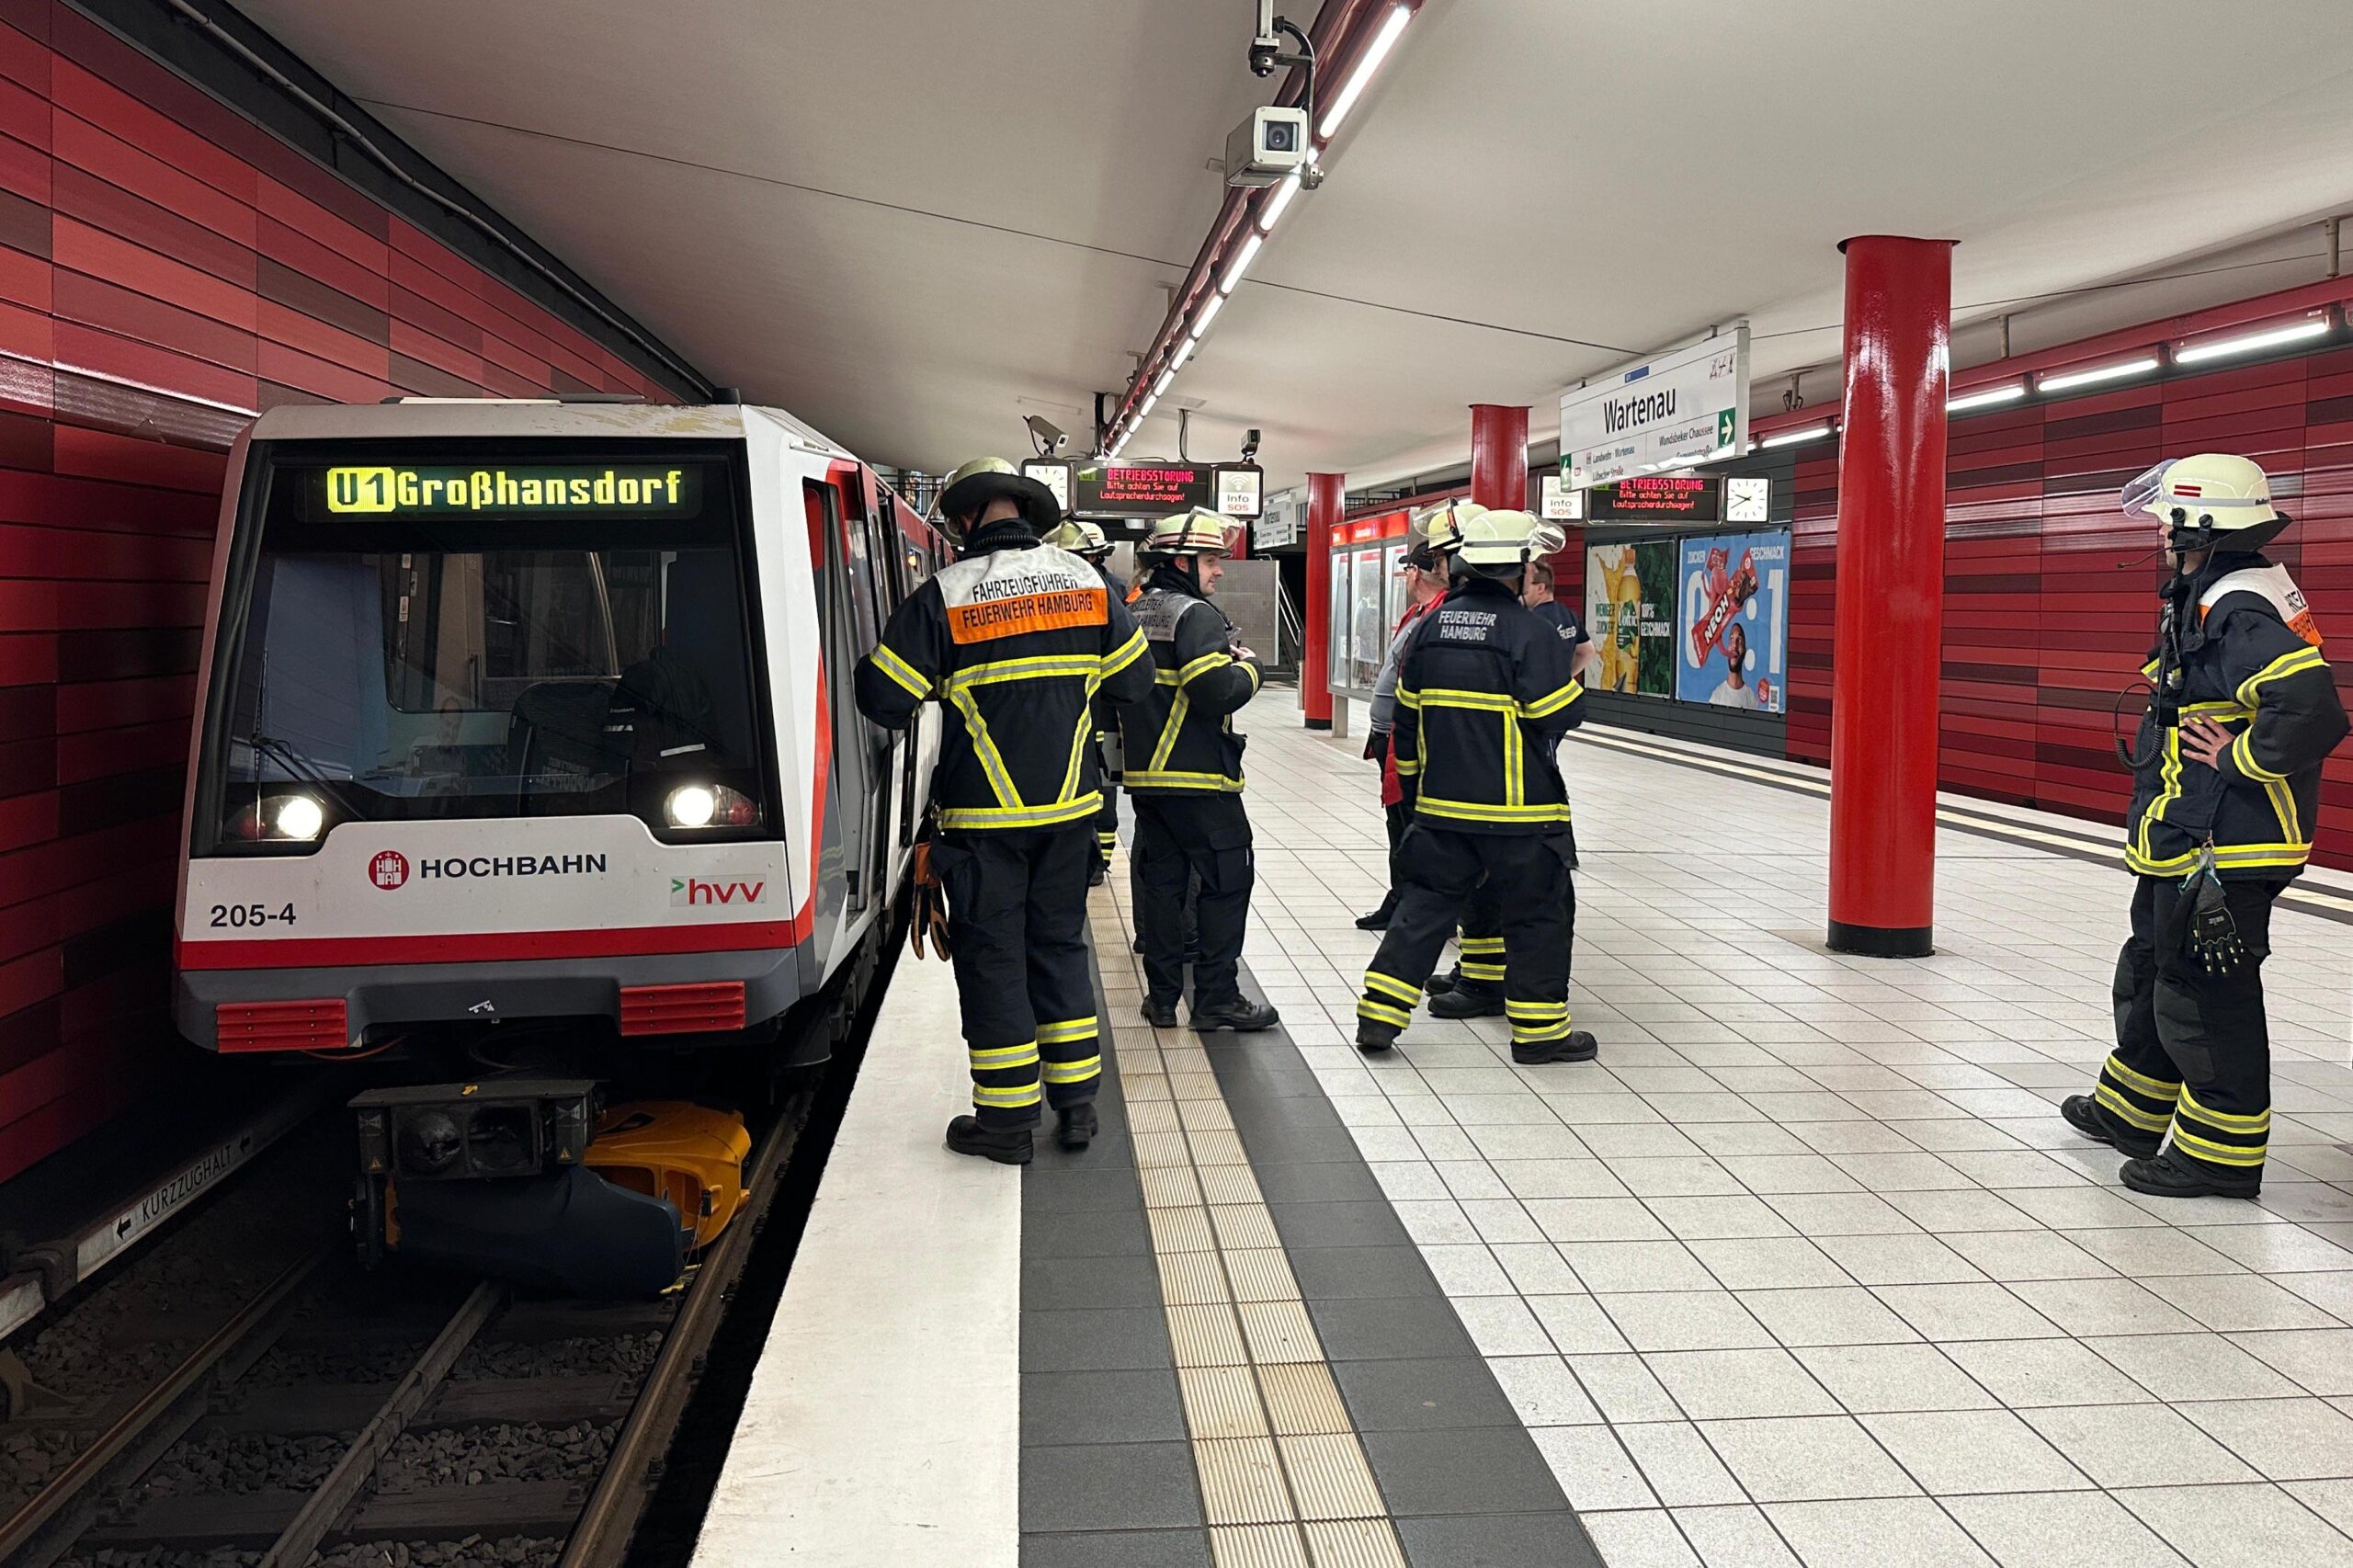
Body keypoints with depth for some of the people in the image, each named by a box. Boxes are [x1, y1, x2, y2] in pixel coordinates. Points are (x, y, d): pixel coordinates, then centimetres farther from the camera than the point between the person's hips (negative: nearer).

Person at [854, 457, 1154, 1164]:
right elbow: (1134, 680, 9)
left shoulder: (945, 594, -11)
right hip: (1069, 808, 4)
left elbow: (883, 698, -9)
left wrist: (940, 692, 11)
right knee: (1060, 943, 16)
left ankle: (1007, 1119, 12)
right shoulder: (1085, 580, 1)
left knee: (990, 955, 7)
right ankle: (1077, 1105, 21)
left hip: (984, 819, -4)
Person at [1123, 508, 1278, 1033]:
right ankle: (1217, 999, 3)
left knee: (1159, 880, 12)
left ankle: (1161, 997, 16)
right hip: (1201, 779, -8)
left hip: (1145, 774, 8)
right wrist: (1248, 665, -7)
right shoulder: (1197, 615, -14)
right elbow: (1218, 692, -24)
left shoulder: (1134, 614, 13)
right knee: (1227, 881, 1)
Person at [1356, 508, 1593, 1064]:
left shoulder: (1432, 626, 6)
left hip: (1441, 806, 5)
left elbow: (1407, 713, 12)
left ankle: (1379, 1015, 10)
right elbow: (1561, 715, -14)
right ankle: (1539, 1030, 16)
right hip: (1519, 811, -5)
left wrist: (1413, 778, 24)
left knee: (1426, 903, 13)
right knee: (1535, 914, 8)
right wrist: (1570, 682, 8)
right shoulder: (1531, 631, -13)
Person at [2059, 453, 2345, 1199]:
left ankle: (2223, 1151, 9)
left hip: (2224, 851, -11)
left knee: (2204, 995, -2)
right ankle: (2130, 1110, 39)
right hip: (2186, 844, 11)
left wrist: (2239, 758, -22)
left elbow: (2311, 707, -33)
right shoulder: (2207, 603, 12)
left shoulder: (2238, 612, -21)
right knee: (2150, 972, 23)